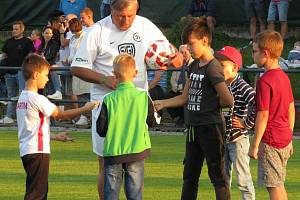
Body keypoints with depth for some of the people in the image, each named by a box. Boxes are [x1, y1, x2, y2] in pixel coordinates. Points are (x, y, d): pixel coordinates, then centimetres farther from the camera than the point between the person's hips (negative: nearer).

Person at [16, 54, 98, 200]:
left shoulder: (22, 97, 13)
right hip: (37, 151, -10)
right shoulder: (37, 99, -16)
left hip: (26, 151, 10)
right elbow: (60, 114, -9)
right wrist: (85, 108, -1)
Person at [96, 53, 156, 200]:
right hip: (137, 151, 1)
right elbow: (151, 121, 9)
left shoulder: (109, 100, -10)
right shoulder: (143, 97, -6)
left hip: (113, 152, -1)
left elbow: (101, 130, -7)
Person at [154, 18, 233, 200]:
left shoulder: (213, 68, -16)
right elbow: (185, 97, 15)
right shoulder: (194, 66, 10)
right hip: (194, 128, 9)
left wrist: (211, 104, -3)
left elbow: (228, 101, -20)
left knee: (218, 176, -3)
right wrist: (162, 103, 5)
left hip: (210, 128, -9)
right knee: (189, 176, 15)